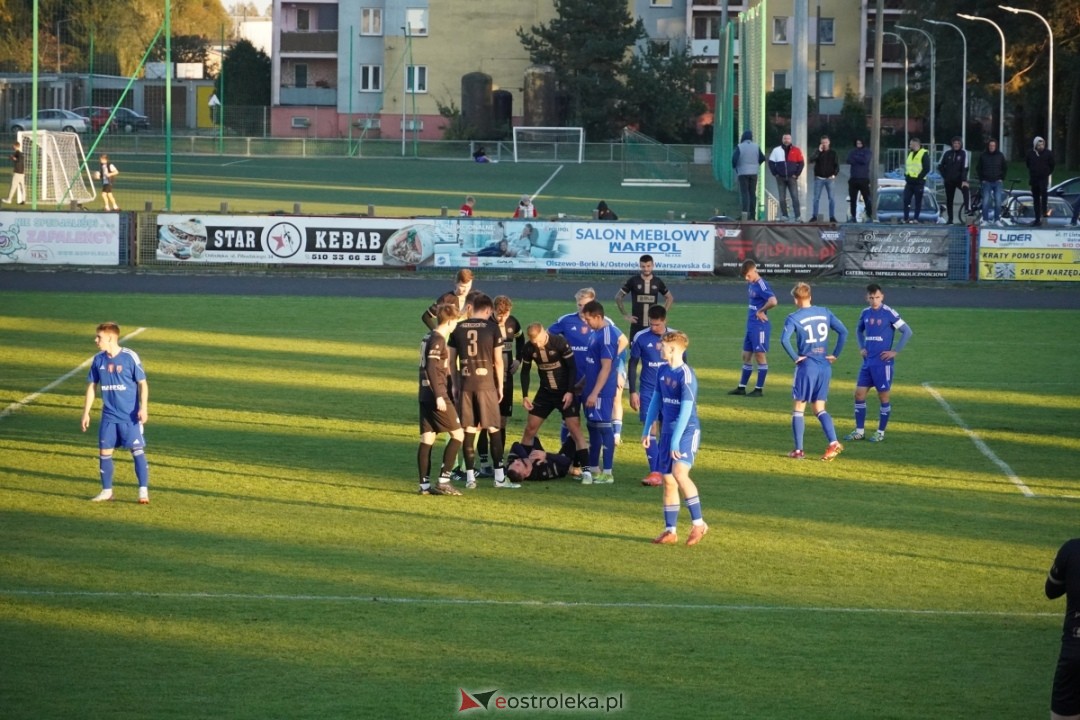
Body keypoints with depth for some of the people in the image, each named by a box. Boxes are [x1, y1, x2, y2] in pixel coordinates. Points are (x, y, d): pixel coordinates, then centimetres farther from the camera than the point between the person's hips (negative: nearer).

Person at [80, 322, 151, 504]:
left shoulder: (130, 357, -12)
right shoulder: (98, 360, 2)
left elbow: (142, 383, -7)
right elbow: (91, 386, 11)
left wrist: (143, 408, -15)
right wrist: (86, 412, 9)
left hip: (130, 416, -5)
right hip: (109, 416, 5)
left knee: (137, 450, -5)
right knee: (104, 452, 4)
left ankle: (143, 492, -1)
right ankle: (106, 491, 16)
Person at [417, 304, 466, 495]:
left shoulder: (429, 337, 15)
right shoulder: (438, 340, -13)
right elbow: (431, 368, -21)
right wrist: (439, 396, -23)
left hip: (425, 397, 9)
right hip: (437, 396, -9)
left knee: (427, 439, 7)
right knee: (457, 434, -3)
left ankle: (425, 484, 6)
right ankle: (443, 480, -7)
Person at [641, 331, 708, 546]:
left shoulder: (686, 375, -17)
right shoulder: (663, 372, 7)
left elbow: (686, 409, -21)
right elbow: (656, 401, 18)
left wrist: (676, 440, -24)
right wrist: (646, 430, 17)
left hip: (687, 431, -8)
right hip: (667, 431, 8)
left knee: (679, 473, -24)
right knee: (668, 480, 8)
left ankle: (698, 523, -13)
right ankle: (670, 531, 14)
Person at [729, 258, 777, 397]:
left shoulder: (761, 285, -16)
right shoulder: (750, 284, 10)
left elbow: (773, 301, -30)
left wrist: (761, 311, -17)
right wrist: (752, 313, 8)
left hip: (760, 326, -10)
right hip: (750, 326, 10)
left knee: (760, 356, -2)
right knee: (746, 356, 13)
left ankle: (759, 389, 3)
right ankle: (742, 387, 19)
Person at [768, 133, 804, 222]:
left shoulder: (796, 151, 3)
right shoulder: (776, 150, 6)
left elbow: (801, 163, 5)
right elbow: (771, 162, 8)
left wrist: (796, 174, -3)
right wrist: (775, 174, -1)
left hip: (792, 178, -1)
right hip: (781, 178, 1)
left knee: (795, 197, -6)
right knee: (782, 198, 2)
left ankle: (798, 216, -7)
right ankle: (784, 215, 7)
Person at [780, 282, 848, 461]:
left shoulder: (794, 318, -7)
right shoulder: (825, 312, 6)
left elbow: (784, 339, -22)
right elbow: (843, 332, 2)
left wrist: (795, 357, -10)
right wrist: (835, 355, 7)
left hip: (806, 365, -4)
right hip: (825, 366, 4)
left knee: (798, 408, 7)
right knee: (820, 408, 12)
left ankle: (798, 450, 6)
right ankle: (833, 443, -6)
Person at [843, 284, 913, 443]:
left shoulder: (889, 313, -10)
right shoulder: (865, 313, 8)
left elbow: (907, 332, -10)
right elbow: (859, 330, 28)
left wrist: (895, 351, -12)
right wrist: (861, 347, 13)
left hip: (882, 363, -6)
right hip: (867, 362, 6)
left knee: (883, 397, 1)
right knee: (859, 394, 4)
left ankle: (880, 432, 10)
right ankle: (859, 431, 13)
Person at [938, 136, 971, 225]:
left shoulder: (964, 153, -6)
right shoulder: (947, 153, 4)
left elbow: (965, 167, -15)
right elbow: (940, 166, 15)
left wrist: (964, 180, -25)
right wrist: (944, 176, 6)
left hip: (959, 179, -4)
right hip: (949, 181, 4)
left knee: (965, 190, -33)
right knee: (949, 200, 7)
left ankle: (967, 209, -39)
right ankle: (950, 219, 16)